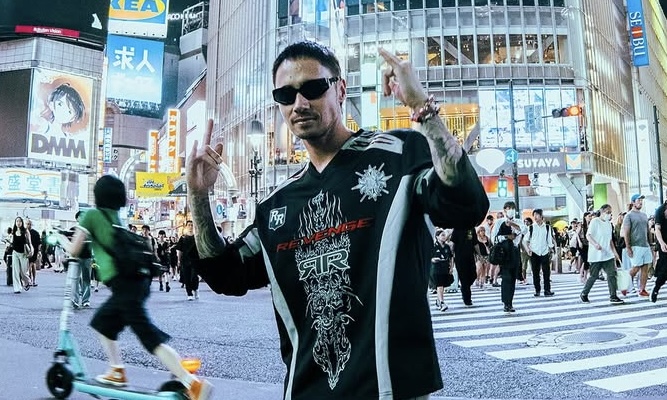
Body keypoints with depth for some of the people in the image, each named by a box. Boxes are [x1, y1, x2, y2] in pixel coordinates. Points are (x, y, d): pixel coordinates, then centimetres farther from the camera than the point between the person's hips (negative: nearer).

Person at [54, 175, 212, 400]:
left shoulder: (91, 214, 6)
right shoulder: (116, 217, 25)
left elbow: (74, 251, 7)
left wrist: (61, 239, 26)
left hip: (123, 282, -8)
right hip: (138, 279, 8)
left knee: (149, 336, -12)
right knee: (101, 322, 26)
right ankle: (117, 373, 32)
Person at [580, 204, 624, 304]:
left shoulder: (609, 223, 15)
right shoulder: (595, 221, -7)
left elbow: (610, 240, 21)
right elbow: (588, 235, -13)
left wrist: (615, 252, 15)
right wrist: (595, 244, -30)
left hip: (608, 255, 7)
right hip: (596, 255, -7)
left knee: (612, 274, -4)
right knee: (593, 276, 0)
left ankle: (613, 296, -2)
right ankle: (584, 294, 16)